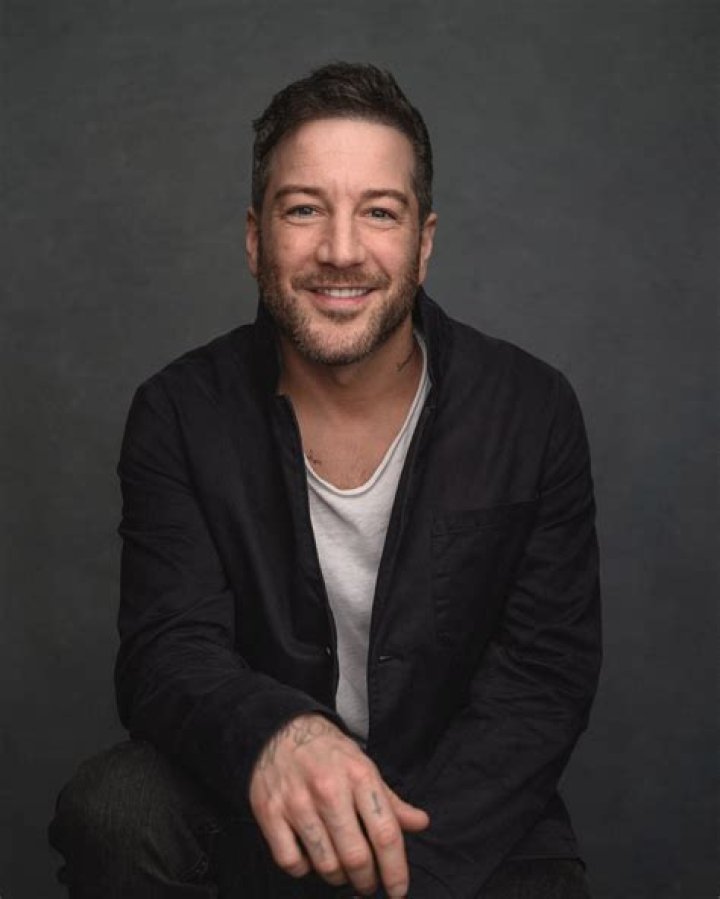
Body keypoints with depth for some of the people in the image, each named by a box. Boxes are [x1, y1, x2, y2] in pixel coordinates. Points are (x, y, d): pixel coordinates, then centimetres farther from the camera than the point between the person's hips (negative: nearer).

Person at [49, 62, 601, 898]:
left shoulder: (533, 414, -9)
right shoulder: (181, 414, -8)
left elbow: (544, 675, -10)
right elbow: (168, 650, -13)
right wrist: (271, 734, -39)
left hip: (463, 806, 0)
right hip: (252, 798, 1)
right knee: (110, 812, -26)